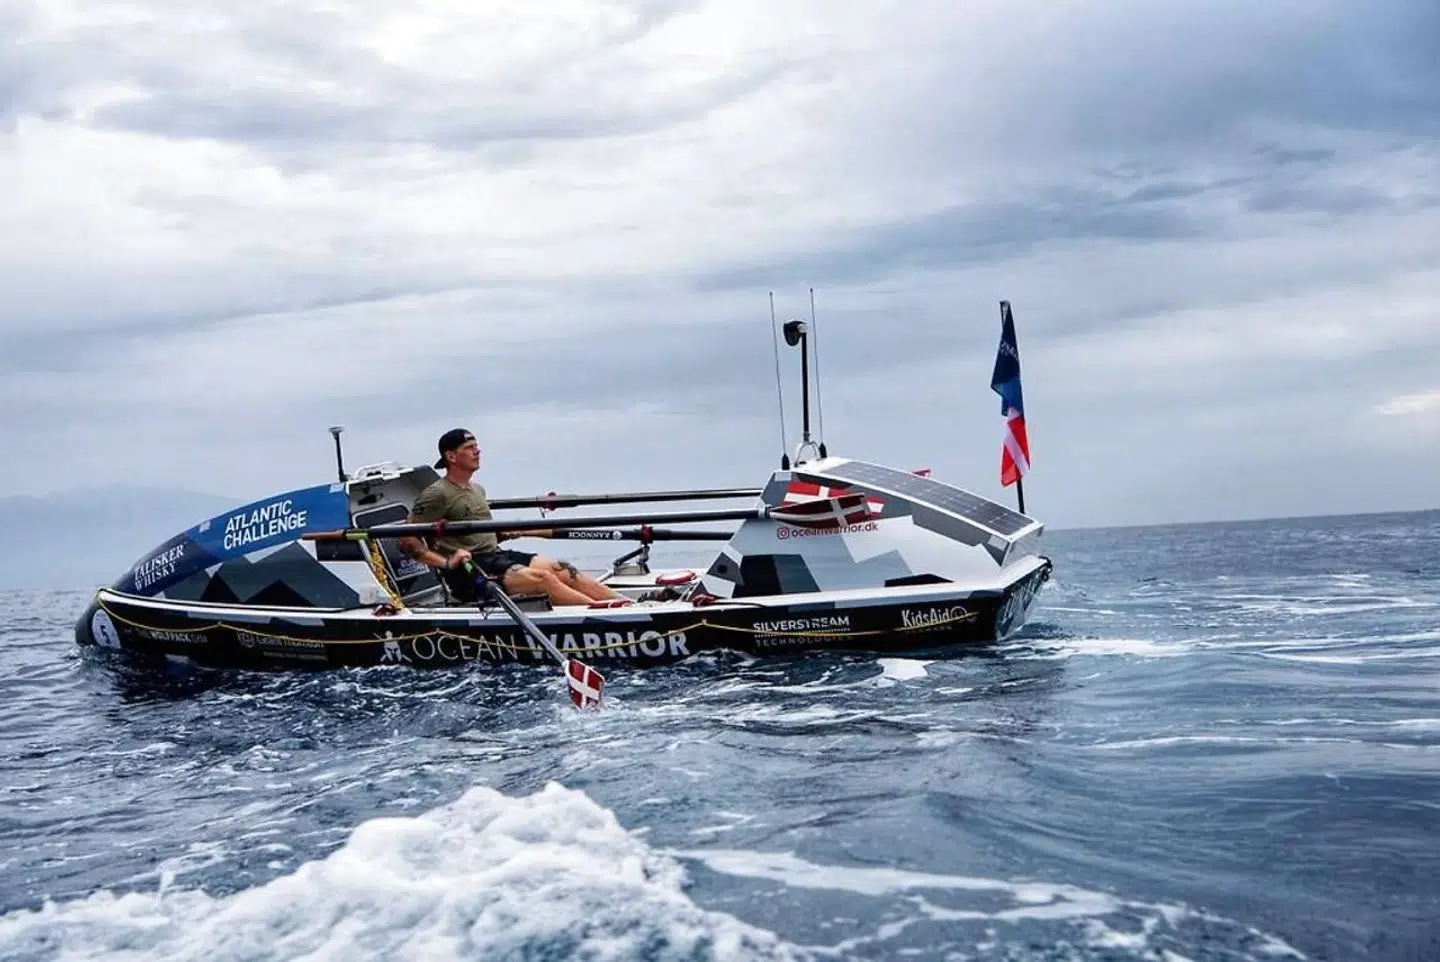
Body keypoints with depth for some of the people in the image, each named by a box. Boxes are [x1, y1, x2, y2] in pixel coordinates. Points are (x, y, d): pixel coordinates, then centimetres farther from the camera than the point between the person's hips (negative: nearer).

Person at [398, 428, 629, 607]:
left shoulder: (477, 490, 21)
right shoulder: (438, 494, -7)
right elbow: (408, 540, -12)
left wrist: (504, 534, 10)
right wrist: (446, 562, -20)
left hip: (497, 554, 9)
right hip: (470, 571, -9)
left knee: (562, 570, -10)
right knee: (541, 578, -25)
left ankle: (626, 604, -17)